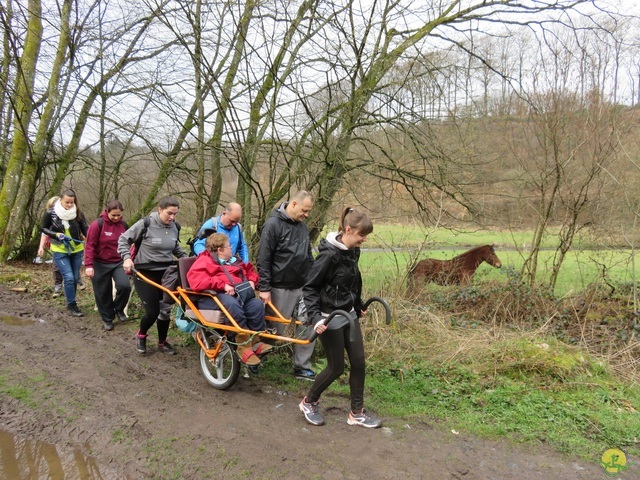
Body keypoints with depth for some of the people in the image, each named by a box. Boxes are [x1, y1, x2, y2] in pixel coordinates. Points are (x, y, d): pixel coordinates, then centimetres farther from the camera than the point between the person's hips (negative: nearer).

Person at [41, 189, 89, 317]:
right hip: (60, 251, -2)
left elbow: (85, 229, -9)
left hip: (77, 250, 2)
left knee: (75, 278, 10)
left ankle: (71, 302, 28)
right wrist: (56, 234, -16)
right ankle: (72, 305, 3)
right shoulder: (51, 213, -11)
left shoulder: (78, 213, -9)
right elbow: (43, 228, 2)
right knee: (69, 278, -10)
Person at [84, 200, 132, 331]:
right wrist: (89, 265, -20)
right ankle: (107, 319, 26)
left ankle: (119, 309, 9)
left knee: (125, 286, -19)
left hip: (119, 263, 3)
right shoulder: (97, 224, -13)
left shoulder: (124, 225, 2)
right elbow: (89, 246, -13)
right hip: (100, 264, -3)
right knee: (103, 293, 6)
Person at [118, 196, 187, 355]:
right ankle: (141, 336, 25)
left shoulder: (174, 227, 3)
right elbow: (123, 239, -6)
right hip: (145, 273, -5)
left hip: (166, 273, 5)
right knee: (152, 312, -6)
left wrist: (186, 258, 7)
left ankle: (162, 342, 29)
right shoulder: (145, 224, -14)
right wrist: (126, 257, -20)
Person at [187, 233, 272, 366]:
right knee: (232, 304, -40)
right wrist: (223, 285, -21)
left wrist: (251, 281, 14)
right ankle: (244, 347, -32)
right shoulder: (204, 261, 1)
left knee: (257, 304, -23)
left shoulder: (233, 261, 25)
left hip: (237, 293, 7)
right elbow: (196, 281, -18)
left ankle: (255, 342, -14)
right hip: (213, 296, -7)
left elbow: (250, 270, 39)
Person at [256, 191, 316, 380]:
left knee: (307, 327, 4)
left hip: (303, 288, 7)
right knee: (276, 330, 5)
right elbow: (263, 259, -14)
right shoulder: (273, 224, -12)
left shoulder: (302, 226, 11)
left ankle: (302, 367, 16)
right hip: (281, 289, -7)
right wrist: (264, 288, -16)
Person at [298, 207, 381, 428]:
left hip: (349, 315, 8)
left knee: (359, 362, 9)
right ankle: (308, 403, 27)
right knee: (337, 367, 3)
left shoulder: (353, 251, 2)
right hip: (330, 319, -8)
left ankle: (356, 413, 24)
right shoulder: (329, 254, -22)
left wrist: (359, 306, 26)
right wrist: (316, 317, -26)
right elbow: (310, 288, -18)